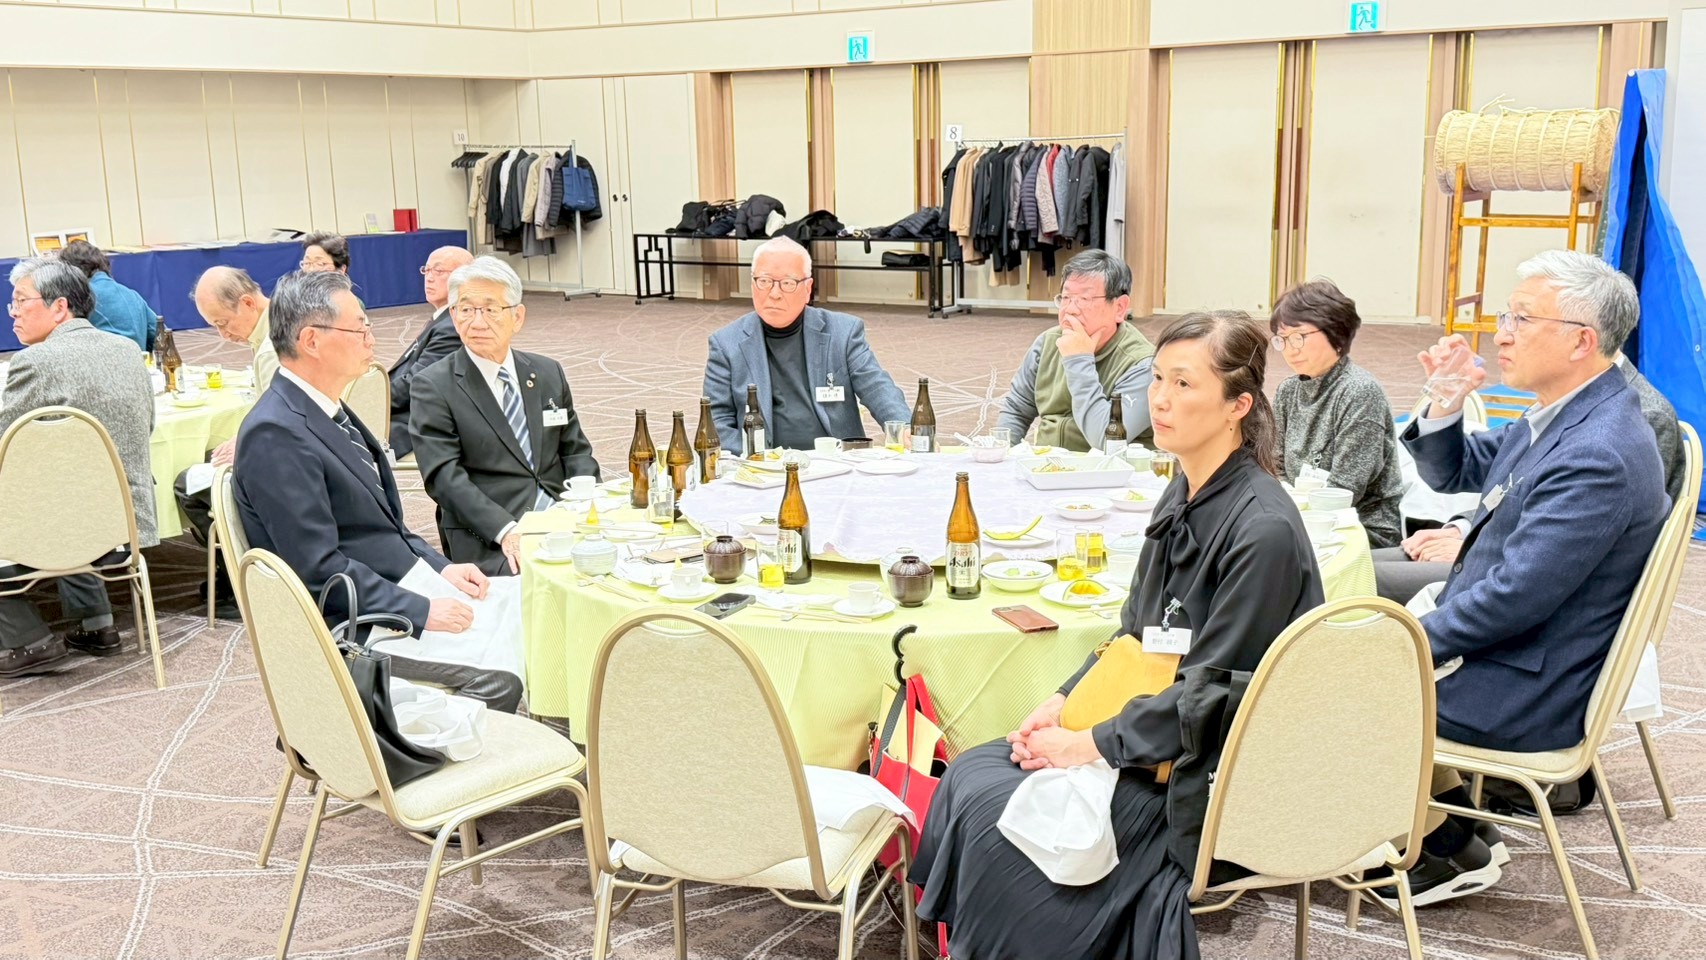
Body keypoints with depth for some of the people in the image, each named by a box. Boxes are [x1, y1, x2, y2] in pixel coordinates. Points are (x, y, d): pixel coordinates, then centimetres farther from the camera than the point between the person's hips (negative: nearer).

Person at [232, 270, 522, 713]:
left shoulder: (327, 410, 12)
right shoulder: (275, 435, -19)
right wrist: (422, 612, -21)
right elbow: (320, 569, -23)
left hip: (398, 597, 10)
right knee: (497, 684, -21)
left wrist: (440, 567, 6)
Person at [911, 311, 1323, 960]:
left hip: (1208, 777, -8)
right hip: (1148, 734, 8)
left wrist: (1092, 745, -18)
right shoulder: (1183, 494, 5)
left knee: (994, 817, -16)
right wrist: (1063, 702, 0)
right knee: (969, 778, -2)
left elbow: (1209, 689, -21)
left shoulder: (1263, 529, -22)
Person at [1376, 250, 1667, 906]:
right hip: (1503, 640, 9)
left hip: (1528, 691, -9)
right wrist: (1445, 406, -5)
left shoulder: (1598, 456, -28)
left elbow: (1514, 596, -29)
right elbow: (1455, 476, 14)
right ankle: (1457, 829, 22)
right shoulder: (1561, 415, 3)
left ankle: (1455, 850, 18)